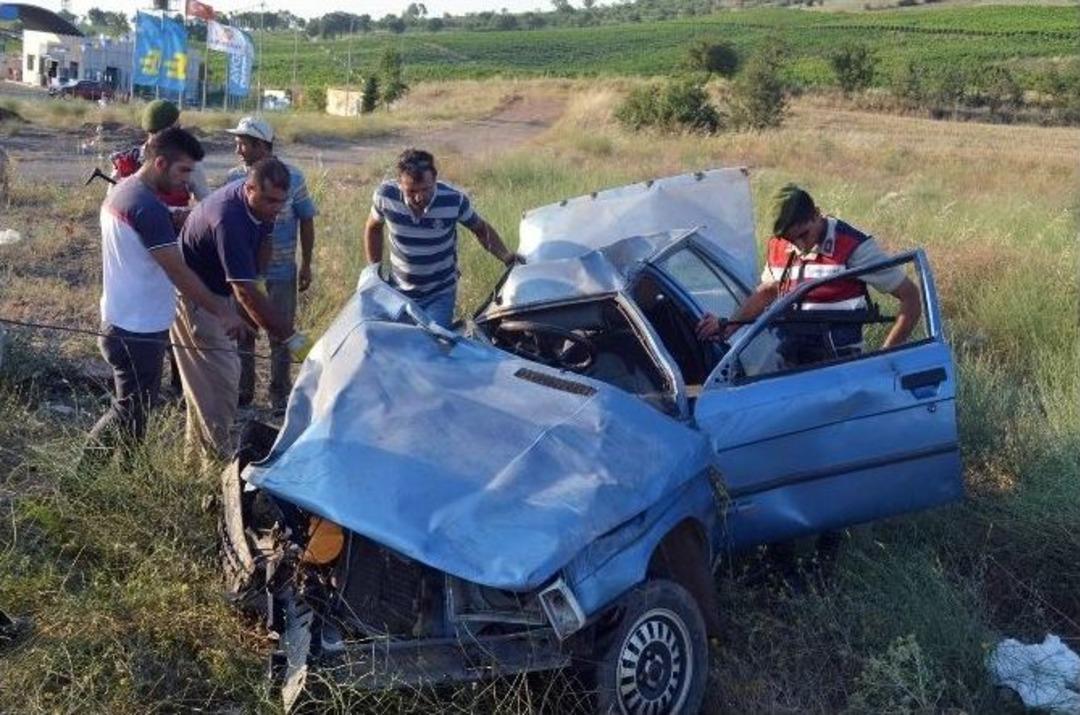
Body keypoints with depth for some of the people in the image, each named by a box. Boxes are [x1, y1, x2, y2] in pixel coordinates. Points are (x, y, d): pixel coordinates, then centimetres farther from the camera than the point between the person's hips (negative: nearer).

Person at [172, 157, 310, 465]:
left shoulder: (261, 205, -11)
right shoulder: (229, 219, -37)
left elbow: (263, 241, 12)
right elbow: (246, 292, -41)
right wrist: (292, 338, -43)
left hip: (219, 288, 9)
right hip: (193, 297, -9)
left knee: (206, 377, 17)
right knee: (219, 376, -7)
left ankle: (197, 446, 31)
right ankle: (217, 457, 4)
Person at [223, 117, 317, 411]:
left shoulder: (292, 177, -7)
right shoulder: (234, 177, -1)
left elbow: (306, 221, -1)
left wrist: (306, 265, -2)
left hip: (280, 273, -2)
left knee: (280, 337, 8)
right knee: (241, 334, 13)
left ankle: (280, 398, 21)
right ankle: (242, 392, 28)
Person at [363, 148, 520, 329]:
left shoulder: (454, 200, -21)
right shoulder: (385, 196, -18)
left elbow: (481, 229, -2)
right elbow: (373, 229, 4)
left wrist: (506, 256, -17)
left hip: (439, 295, -2)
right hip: (398, 291, 2)